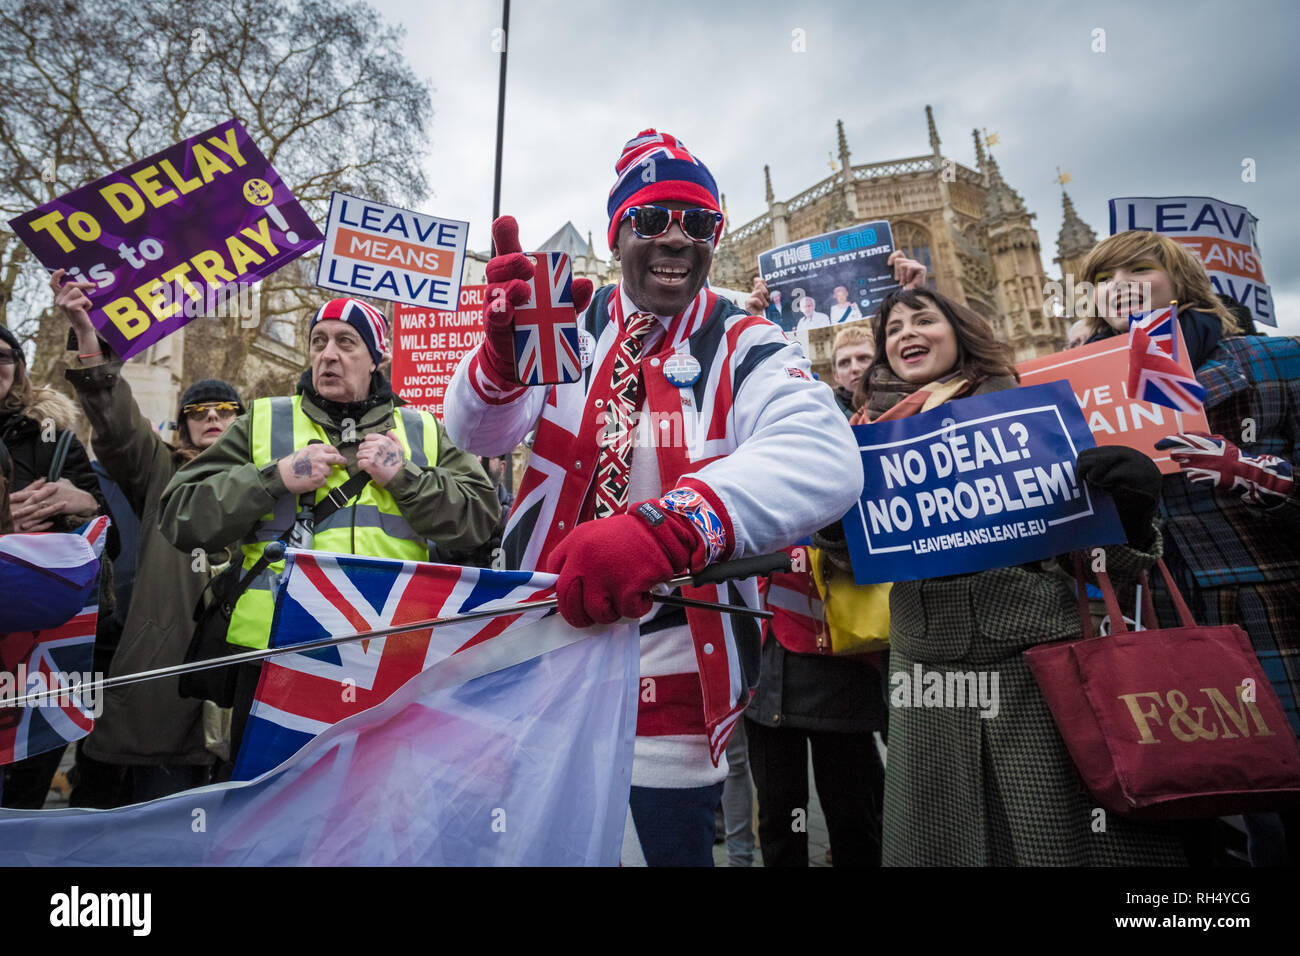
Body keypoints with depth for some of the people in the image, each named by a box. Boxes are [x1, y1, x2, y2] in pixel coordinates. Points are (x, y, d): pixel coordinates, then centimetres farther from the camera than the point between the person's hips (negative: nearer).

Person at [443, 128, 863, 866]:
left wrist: (661, 530, -44)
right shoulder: (573, 325, 2)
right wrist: (505, 351, -30)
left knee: (665, 842, 12)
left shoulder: (747, 350, -8)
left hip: (670, 676, -3)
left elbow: (825, 463, -27)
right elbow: (479, 434, -7)